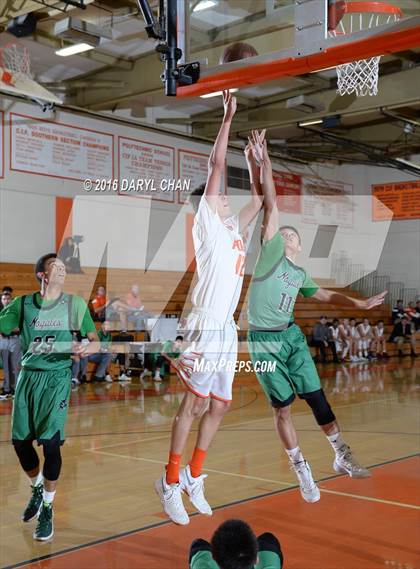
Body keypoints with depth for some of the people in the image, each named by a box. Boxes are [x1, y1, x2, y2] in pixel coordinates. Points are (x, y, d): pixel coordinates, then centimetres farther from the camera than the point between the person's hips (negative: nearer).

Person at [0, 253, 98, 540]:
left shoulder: (75, 304, 1)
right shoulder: (23, 303, 4)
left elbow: (95, 340, 3)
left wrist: (87, 347, -18)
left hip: (57, 377, -2)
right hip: (28, 375, 2)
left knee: (51, 442, -10)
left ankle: (48, 508, 8)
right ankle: (37, 489, 34)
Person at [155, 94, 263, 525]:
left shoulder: (233, 228, 19)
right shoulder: (206, 224, -2)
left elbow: (259, 199, 32)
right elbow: (216, 164, -6)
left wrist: (253, 158, 29)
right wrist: (228, 117, -2)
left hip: (227, 329, 8)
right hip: (206, 327, -8)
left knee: (218, 407, 11)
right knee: (194, 405, -5)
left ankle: (193, 477, 23)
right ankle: (170, 482, 5)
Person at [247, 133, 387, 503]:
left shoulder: (300, 274, 13)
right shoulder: (270, 251, -3)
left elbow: (326, 296, 27)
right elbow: (271, 206, -9)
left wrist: (361, 304, 25)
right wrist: (265, 159, -14)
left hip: (292, 336, 5)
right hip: (263, 341, -5)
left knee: (316, 397, 4)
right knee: (283, 407, 1)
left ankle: (342, 457, 17)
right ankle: (302, 470, 13)